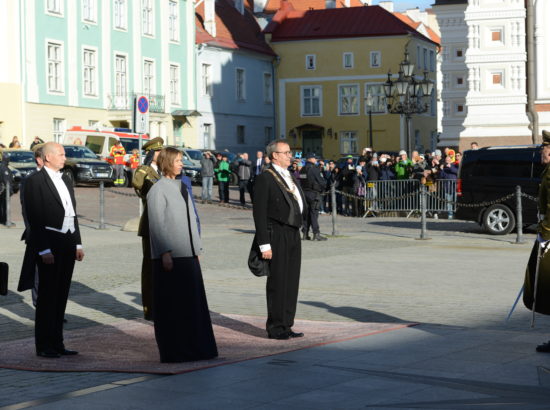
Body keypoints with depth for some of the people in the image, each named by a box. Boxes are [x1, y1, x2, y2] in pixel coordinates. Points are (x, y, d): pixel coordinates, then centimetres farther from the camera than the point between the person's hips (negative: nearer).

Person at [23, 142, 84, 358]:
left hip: (67, 245, 7)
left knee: (61, 295, 10)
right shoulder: (35, 181, -8)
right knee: (47, 296, -2)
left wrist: (78, 243, 13)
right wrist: (44, 249, -17)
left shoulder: (65, 180, 16)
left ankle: (57, 343, 17)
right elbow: (34, 218, -12)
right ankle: (44, 346, 5)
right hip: (49, 246, -7)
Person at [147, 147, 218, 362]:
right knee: (171, 304, -2)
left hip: (187, 254, 8)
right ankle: (173, 351, 5)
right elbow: (157, 224, -13)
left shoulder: (181, 187, 16)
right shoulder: (158, 190, -9)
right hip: (170, 256, -8)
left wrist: (197, 248, 15)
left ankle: (194, 348, 18)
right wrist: (164, 253, -18)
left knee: (193, 302, 10)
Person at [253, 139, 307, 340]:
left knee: (292, 282, 11)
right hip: (277, 237, -8)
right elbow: (259, 212, -13)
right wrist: (264, 244, -17)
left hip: (293, 235, 8)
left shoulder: (291, 177, 17)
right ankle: (275, 328, 5)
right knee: (277, 283, -3)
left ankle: (286, 325, 20)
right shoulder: (265, 178, -9)